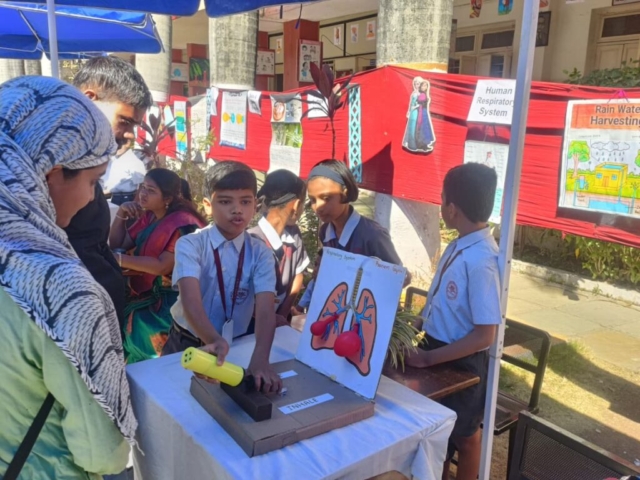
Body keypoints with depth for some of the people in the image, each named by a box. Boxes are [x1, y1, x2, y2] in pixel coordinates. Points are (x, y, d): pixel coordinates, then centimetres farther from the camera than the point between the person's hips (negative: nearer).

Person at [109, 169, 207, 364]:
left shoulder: (183, 224, -20)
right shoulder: (148, 217, 6)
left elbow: (163, 266, -24)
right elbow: (117, 245, 10)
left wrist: (119, 259, -25)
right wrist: (121, 214, -4)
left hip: (168, 301, -8)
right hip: (144, 293, 8)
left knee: (130, 325, -16)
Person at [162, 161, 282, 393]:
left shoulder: (261, 253, -8)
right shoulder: (189, 245, -14)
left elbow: (265, 307, -21)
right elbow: (191, 301, -28)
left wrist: (260, 358, -39)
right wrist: (215, 341, -47)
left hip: (237, 346, 1)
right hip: (187, 344, -1)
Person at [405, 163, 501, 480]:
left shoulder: (481, 261, -29)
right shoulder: (459, 245, -3)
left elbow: (484, 335, -26)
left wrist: (428, 358, -22)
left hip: (463, 363, -8)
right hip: (438, 351, 8)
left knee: (463, 436, 18)